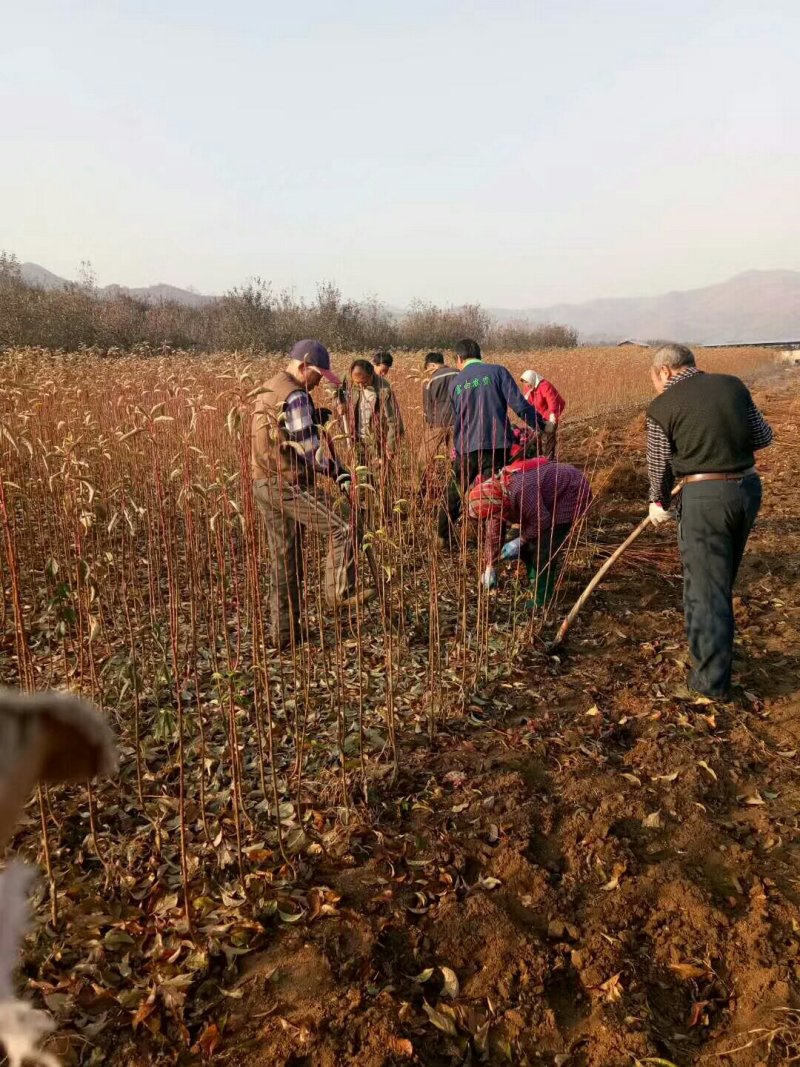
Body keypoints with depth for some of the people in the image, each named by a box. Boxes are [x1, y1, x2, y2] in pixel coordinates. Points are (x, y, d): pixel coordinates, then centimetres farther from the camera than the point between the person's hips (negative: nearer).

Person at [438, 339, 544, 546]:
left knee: (454, 493, 19)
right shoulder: (497, 372, -3)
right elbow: (519, 405, -11)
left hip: (466, 448, 3)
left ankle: (443, 537, 29)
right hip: (497, 445, -2)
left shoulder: (454, 382, 6)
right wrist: (541, 425, -2)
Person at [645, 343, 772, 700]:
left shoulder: (662, 407, -5)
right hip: (748, 487, 6)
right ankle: (709, 645, 41)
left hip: (704, 495, -6)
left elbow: (659, 466, 4)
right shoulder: (733, 385, 7)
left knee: (705, 586, 3)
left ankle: (711, 680, 11)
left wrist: (658, 504, 21)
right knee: (722, 578, 23)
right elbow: (763, 436, 13)